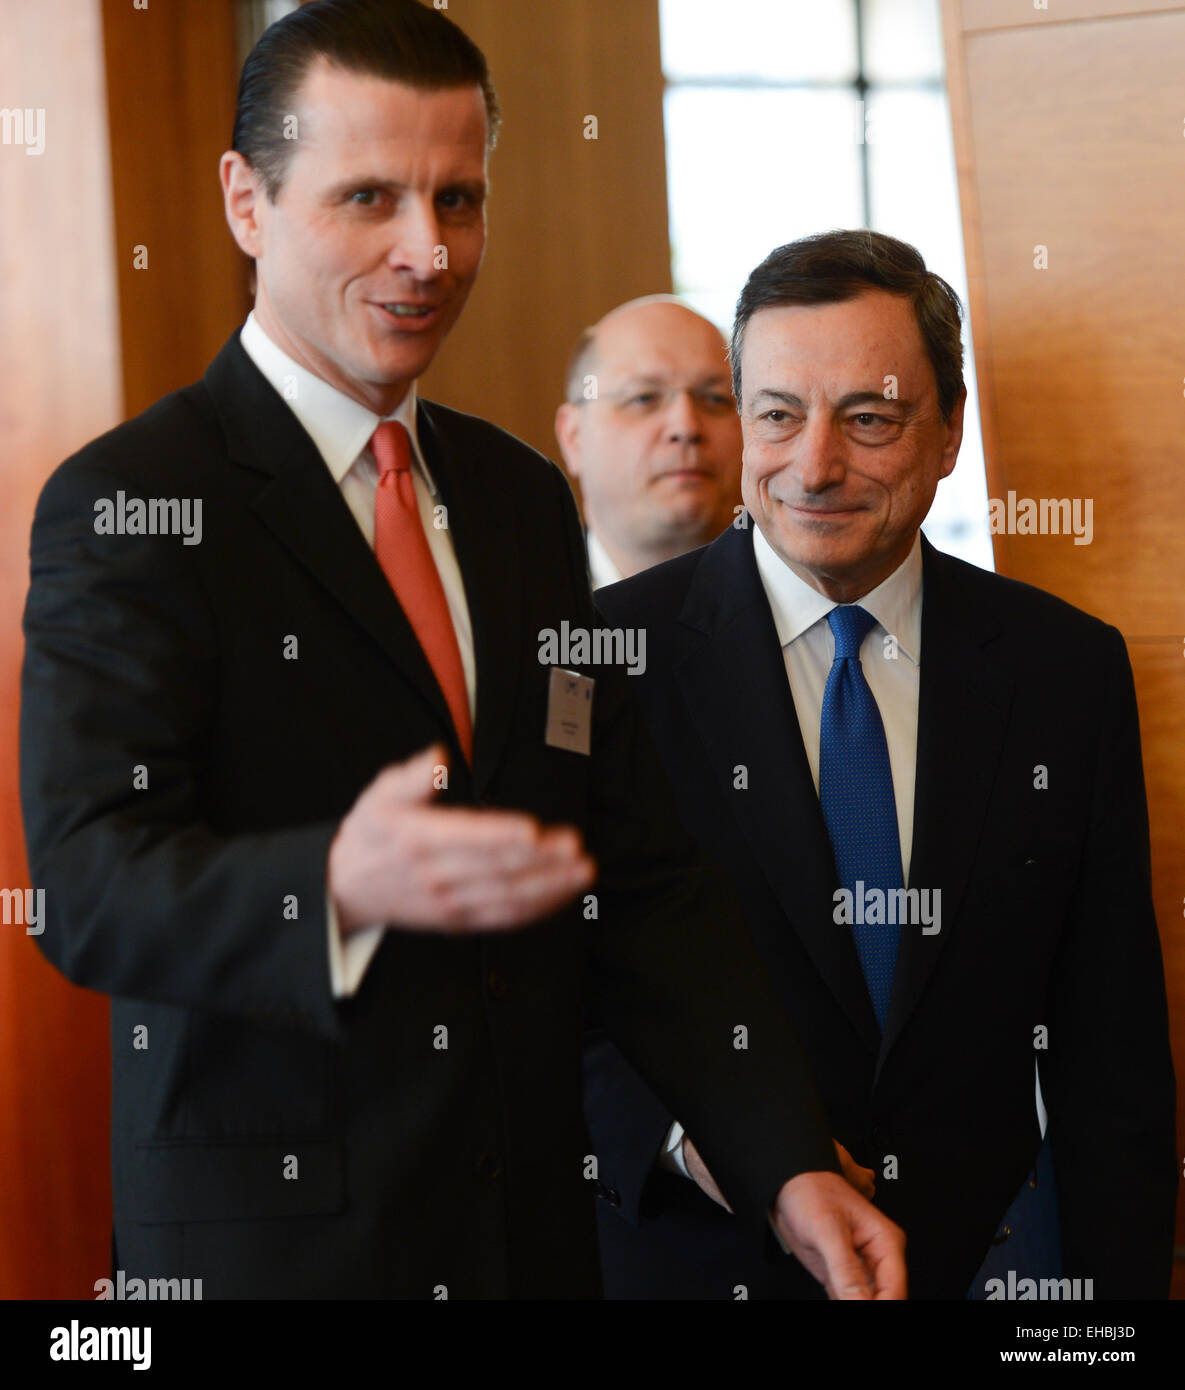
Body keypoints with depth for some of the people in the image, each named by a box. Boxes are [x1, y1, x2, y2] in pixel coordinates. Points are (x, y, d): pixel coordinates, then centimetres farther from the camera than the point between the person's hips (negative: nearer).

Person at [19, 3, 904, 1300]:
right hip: (265, 1236, -6)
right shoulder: (125, 507, -9)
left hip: (532, 1231, 6)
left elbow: (637, 877, 8)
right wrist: (344, 886, -40)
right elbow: (91, 882, -21)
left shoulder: (524, 500, 10)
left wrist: (789, 1163, -2)